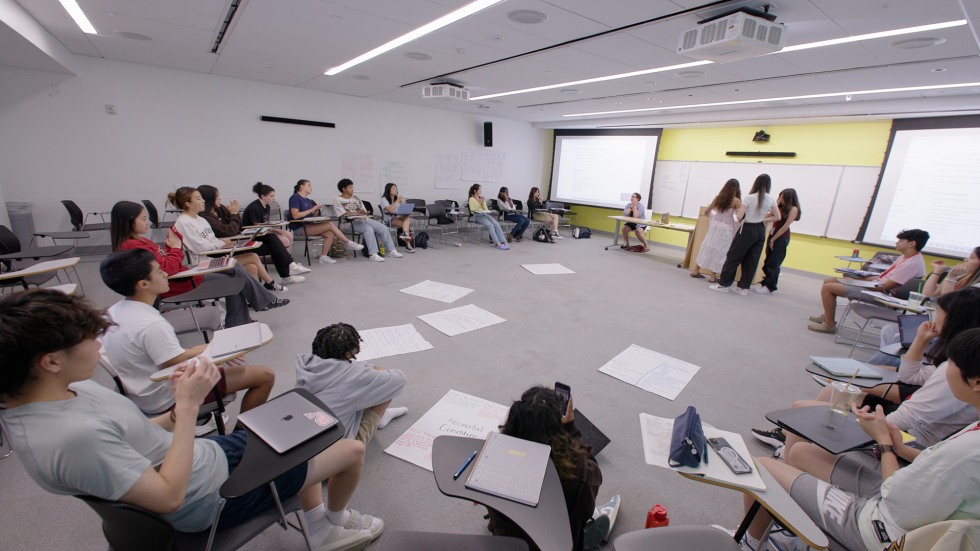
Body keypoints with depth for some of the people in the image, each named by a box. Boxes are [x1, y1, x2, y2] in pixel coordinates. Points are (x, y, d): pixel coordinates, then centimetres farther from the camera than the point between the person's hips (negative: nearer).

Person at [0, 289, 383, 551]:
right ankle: (336, 518, 35)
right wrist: (188, 407, -27)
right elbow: (168, 497, -28)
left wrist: (180, 409, -10)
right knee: (352, 450, 0)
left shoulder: (67, 389, -5)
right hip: (216, 496, -9)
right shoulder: (75, 436, -34)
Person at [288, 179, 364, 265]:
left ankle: (324, 257, -15)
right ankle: (349, 243, -9)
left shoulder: (308, 200, 18)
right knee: (330, 225, -20)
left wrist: (316, 211, -5)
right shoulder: (295, 197, -6)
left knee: (330, 234, -17)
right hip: (299, 228, -8)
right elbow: (295, 215, -18)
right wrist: (311, 210, -16)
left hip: (308, 225, 8)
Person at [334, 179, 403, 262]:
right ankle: (373, 254, -41)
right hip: (352, 222, -6)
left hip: (365, 219, 6)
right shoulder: (337, 200, 3)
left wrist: (364, 212, -10)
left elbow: (364, 211, 14)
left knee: (383, 228, -13)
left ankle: (391, 250, -11)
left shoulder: (355, 198, 20)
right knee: (369, 229, -36)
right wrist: (357, 213, -15)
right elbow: (343, 214, -10)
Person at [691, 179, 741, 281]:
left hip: (714, 225, 4)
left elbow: (707, 211, 10)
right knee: (720, 251, 2)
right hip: (726, 229, -4)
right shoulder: (736, 201, -9)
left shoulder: (718, 197, 2)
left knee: (708, 247, 12)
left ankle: (695, 271, 16)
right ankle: (713, 276, 6)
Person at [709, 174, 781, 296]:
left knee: (733, 257, 3)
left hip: (747, 230, -5)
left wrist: (736, 212, 6)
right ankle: (744, 287, 14)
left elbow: (739, 217, -16)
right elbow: (777, 217, 7)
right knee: (752, 260, 9)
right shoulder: (770, 199, -1)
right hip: (760, 231, 5)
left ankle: (723, 284, 7)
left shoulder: (749, 198, -14)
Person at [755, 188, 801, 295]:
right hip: (772, 235, 7)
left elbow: (785, 226, -13)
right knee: (768, 262, 10)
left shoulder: (793, 209, -8)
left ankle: (770, 287, 4)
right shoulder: (781, 207, 12)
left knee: (773, 263, -3)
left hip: (781, 238, -7)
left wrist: (773, 239, -11)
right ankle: (765, 282, 19)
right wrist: (776, 205, -1)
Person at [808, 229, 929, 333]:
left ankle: (829, 325, -8)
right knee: (829, 281, 10)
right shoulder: (906, 258, 12)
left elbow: (884, 287, -21)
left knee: (827, 287, -19)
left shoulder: (912, 264, -18)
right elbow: (884, 277, 16)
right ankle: (827, 315, 18)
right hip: (877, 285, 10)